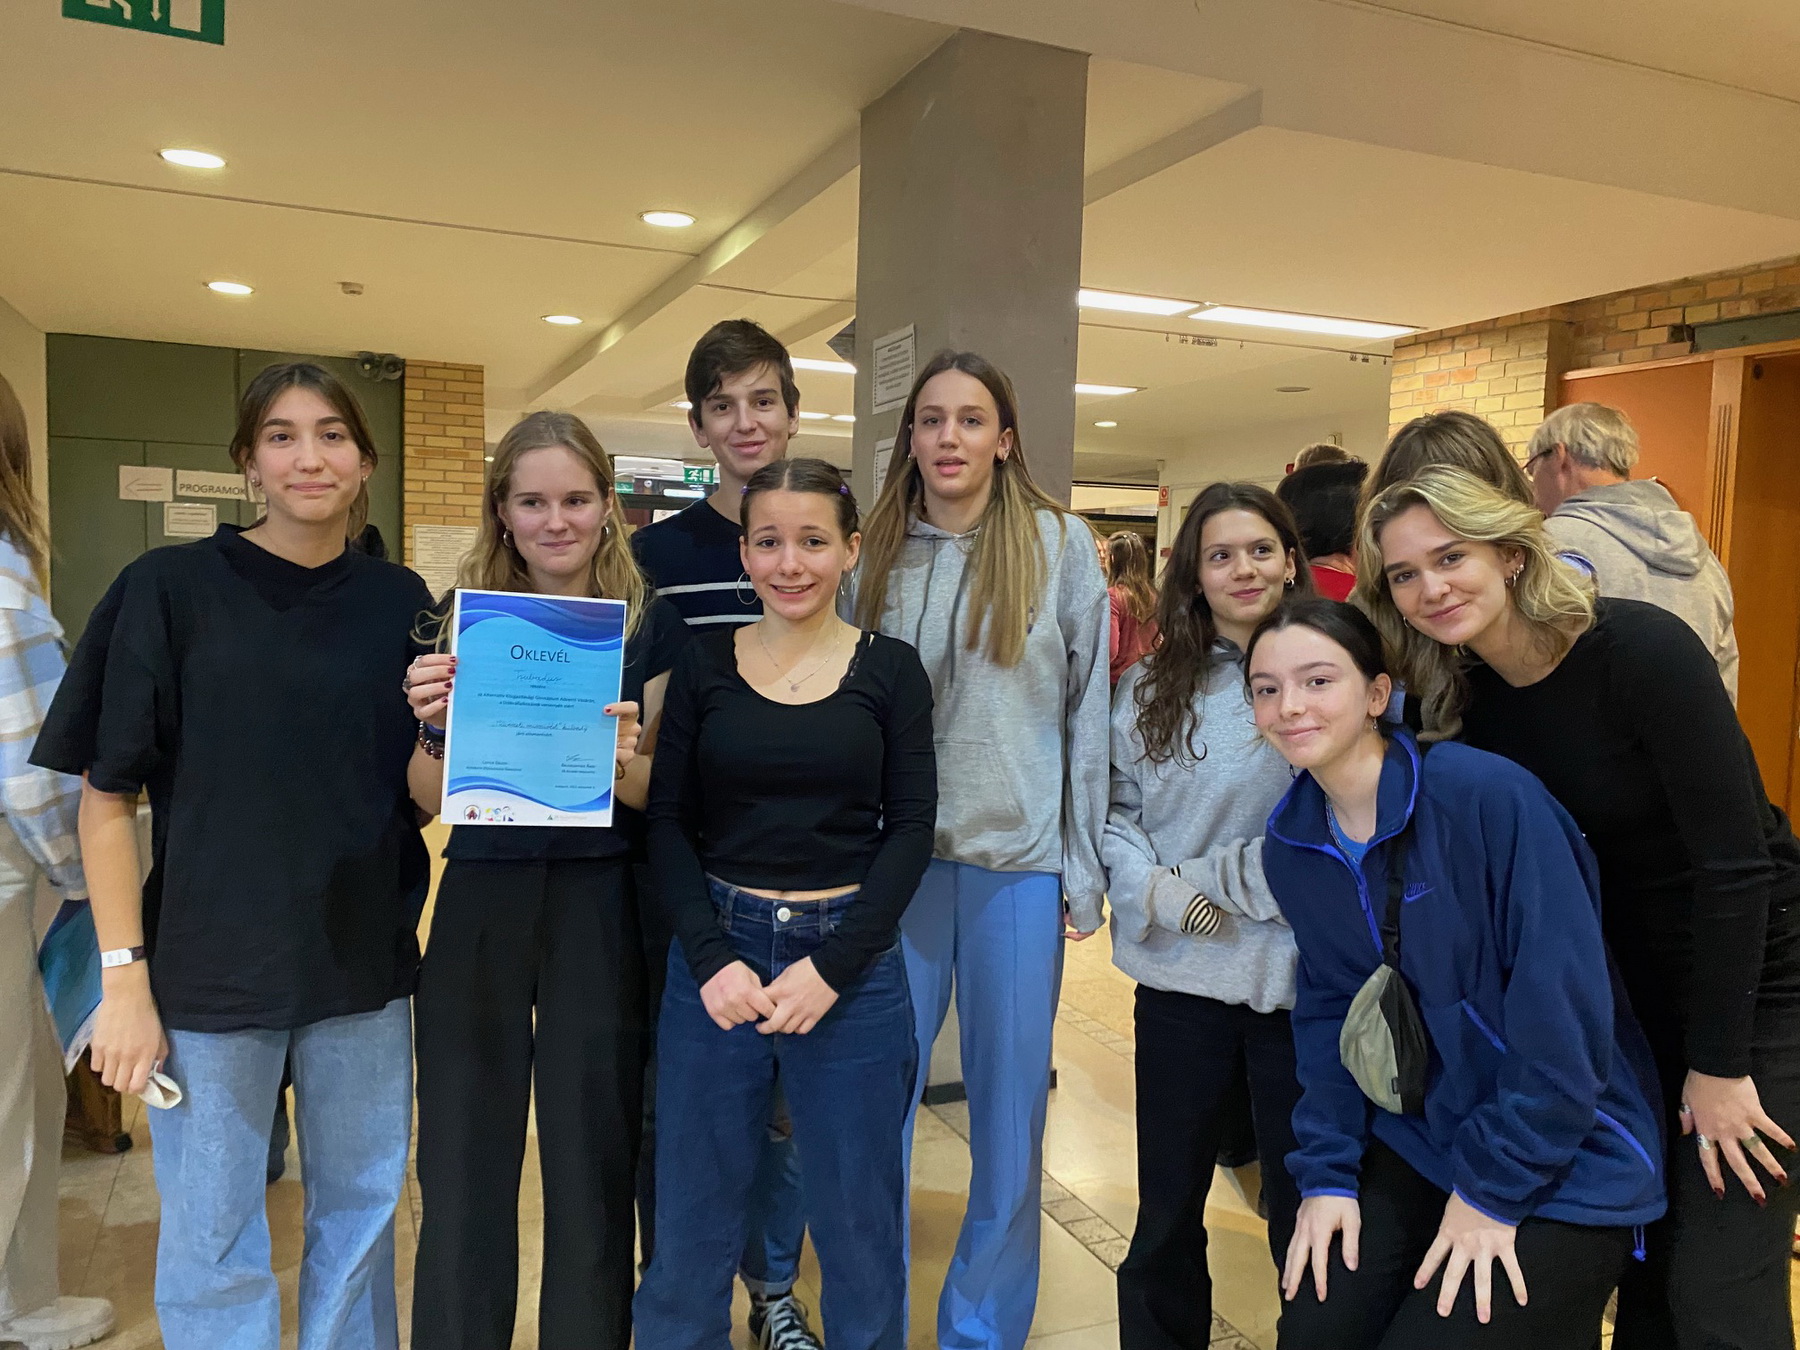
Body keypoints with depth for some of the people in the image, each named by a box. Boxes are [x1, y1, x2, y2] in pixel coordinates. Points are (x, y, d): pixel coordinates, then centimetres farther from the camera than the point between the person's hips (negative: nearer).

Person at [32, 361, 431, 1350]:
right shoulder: (171, 589, -7)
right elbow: (107, 797, -5)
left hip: (363, 967, 3)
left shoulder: (400, 602, 1)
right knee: (212, 1241, 11)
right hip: (209, 972, -2)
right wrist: (124, 978, -9)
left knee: (360, 1214, 17)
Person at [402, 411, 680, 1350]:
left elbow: (659, 795, -1)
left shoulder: (650, 624, 0)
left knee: (592, 1160, 9)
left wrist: (619, 752, -23)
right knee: (464, 1161, 10)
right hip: (481, 903, 2)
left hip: (601, 909, -1)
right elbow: (429, 802, 3)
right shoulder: (458, 620, 4)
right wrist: (434, 727, -18)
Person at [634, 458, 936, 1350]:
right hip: (718, 954, 1)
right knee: (691, 1223, 13)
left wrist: (832, 966, -12)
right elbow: (668, 820, 1)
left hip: (852, 965, -1)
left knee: (858, 1226, 12)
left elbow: (910, 827, -3)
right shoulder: (704, 664, 2)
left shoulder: (891, 670, -1)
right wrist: (713, 957, -12)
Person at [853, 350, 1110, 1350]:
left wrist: (1085, 866, -3)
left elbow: (1090, 708, 0)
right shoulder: (883, 554, 5)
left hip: (1020, 856, -1)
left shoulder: (1061, 544, -1)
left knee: (1008, 1102, 10)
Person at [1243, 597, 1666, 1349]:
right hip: (1414, 1143, 5)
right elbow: (1326, 1011, 4)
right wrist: (1327, 1171, -4)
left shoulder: (1487, 795, -23)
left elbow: (1564, 1012, -22)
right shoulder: (1289, 843, -3)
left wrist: (1493, 1187, -16)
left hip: (1564, 1167, -5)